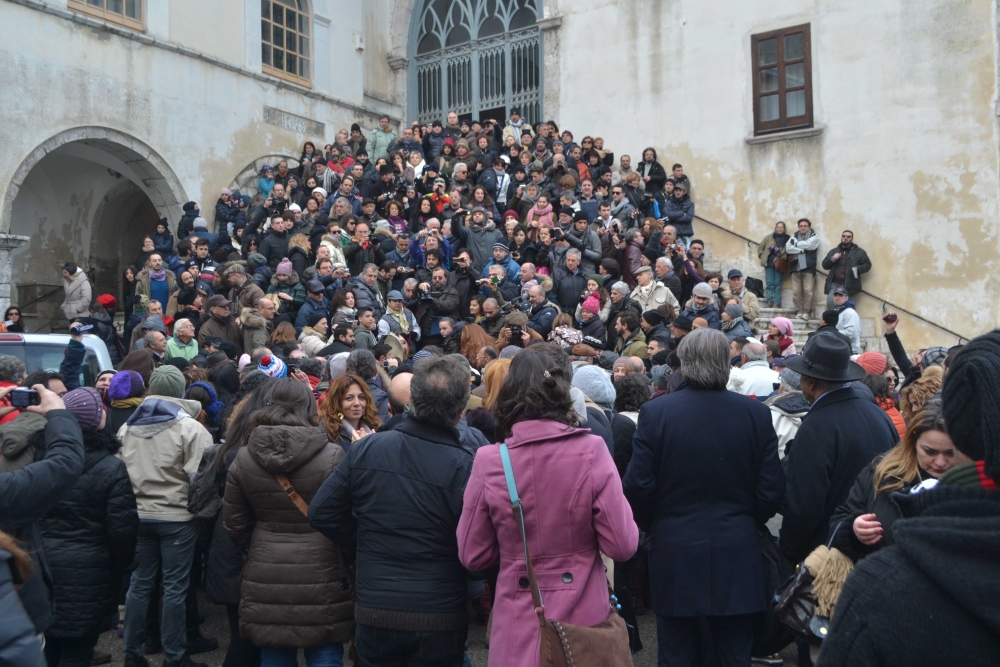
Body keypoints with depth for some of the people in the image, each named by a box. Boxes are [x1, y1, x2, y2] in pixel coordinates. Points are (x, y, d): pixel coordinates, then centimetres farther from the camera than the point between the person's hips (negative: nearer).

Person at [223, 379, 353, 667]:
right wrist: (347, 565, 10)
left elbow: (235, 524, 7)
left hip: (266, 579, 3)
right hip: (321, 575, -3)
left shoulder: (244, 458, -1)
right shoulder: (332, 455, -11)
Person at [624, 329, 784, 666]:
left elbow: (637, 487, -10)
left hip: (674, 553, -1)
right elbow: (772, 491, -3)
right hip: (736, 554, 1)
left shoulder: (655, 412, -11)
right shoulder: (756, 414, -5)